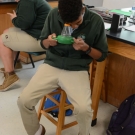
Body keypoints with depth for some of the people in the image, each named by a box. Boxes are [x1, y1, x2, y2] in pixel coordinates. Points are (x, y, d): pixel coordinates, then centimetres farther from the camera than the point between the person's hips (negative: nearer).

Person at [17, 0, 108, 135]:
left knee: (84, 109, -26)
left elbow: (102, 55, 0)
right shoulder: (53, 15, -5)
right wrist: (49, 42, -15)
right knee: (23, 100, -13)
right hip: (51, 65, 3)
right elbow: (43, 43, 9)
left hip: (77, 69, -2)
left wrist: (86, 48, -20)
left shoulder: (96, 21, -10)